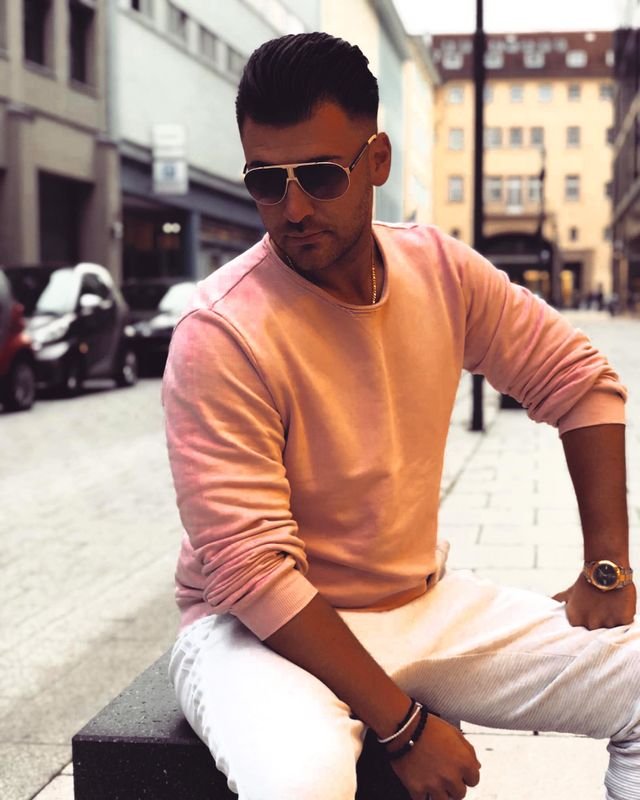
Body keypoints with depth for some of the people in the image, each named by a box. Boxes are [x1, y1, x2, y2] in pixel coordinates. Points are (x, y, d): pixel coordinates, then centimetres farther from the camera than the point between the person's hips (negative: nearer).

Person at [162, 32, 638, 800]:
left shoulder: (440, 268, -4)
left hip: (424, 604, 6)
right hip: (263, 624, -5)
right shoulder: (222, 334, -22)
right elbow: (253, 571, -24)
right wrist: (402, 725, -23)